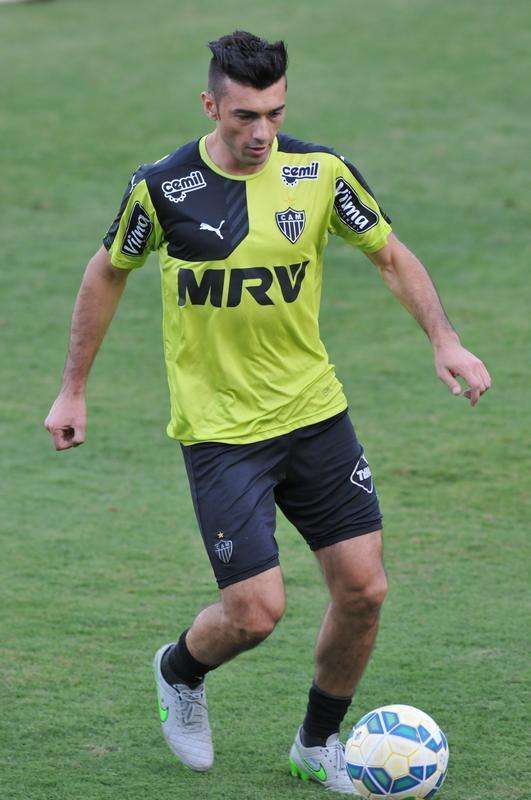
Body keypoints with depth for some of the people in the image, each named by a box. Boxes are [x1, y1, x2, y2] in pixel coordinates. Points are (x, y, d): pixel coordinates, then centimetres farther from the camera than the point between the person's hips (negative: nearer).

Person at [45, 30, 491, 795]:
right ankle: (180, 673, 25)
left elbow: (392, 255, 7)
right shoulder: (162, 187, -10)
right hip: (219, 430, -3)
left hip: (315, 415, 3)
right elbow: (108, 272, 6)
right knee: (256, 612, -10)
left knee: (363, 588, -2)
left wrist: (444, 341, -7)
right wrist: (73, 390, 9)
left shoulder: (321, 172, -5)